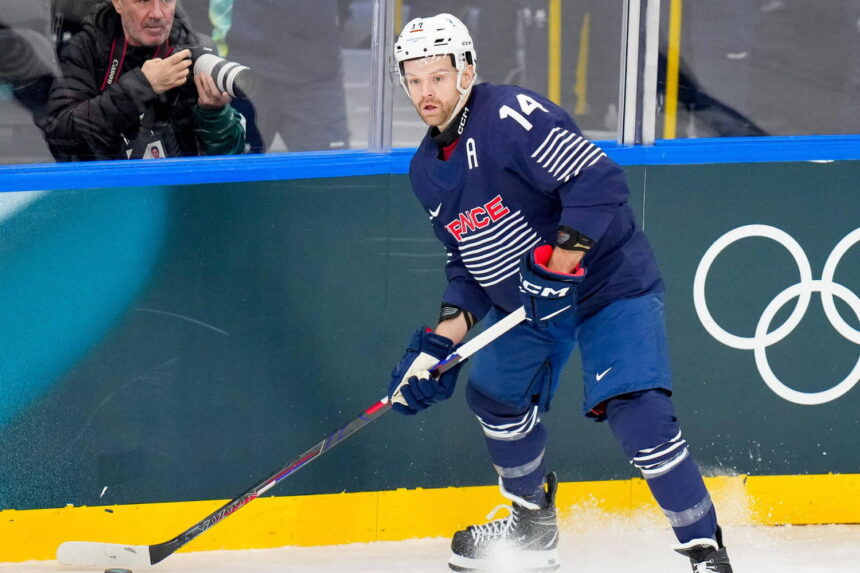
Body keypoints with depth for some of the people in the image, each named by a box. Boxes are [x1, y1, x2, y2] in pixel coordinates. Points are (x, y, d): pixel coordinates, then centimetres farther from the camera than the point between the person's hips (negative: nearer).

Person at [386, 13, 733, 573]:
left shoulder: (510, 115, -22)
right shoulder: (427, 170, 6)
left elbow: (598, 178, -29)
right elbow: (467, 257, 13)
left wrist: (565, 251, -35)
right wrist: (453, 322, -2)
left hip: (610, 283, -9)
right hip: (525, 305, 9)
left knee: (638, 415, -22)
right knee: (496, 398, 19)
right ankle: (534, 525, 42)